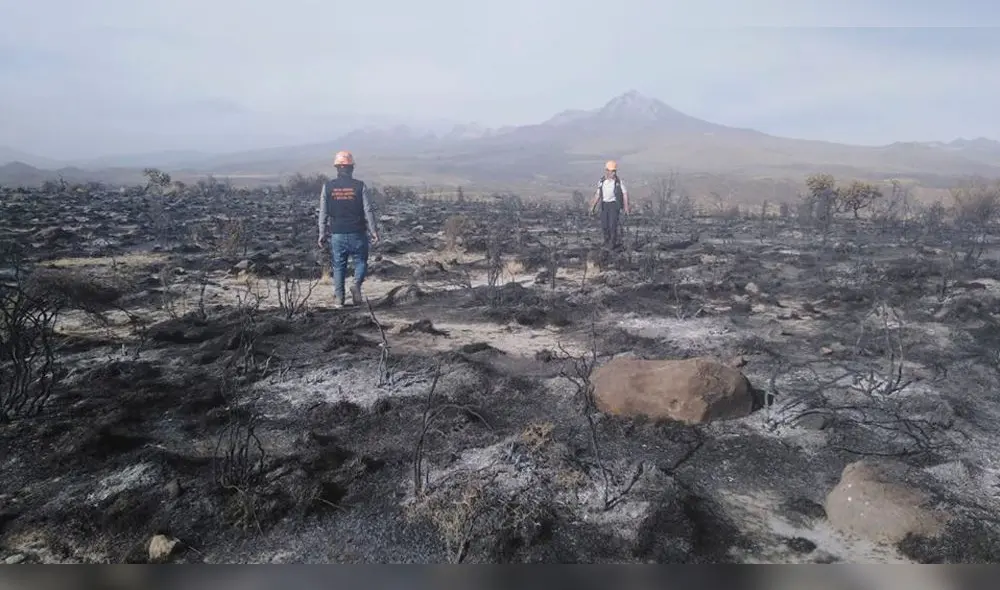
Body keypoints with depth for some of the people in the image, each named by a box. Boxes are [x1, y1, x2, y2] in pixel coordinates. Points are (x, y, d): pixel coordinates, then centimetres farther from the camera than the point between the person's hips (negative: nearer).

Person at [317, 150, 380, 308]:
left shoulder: (327, 187, -1)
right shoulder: (359, 186, -5)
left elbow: (323, 213, 0)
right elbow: (368, 210, -6)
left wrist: (322, 234, 6)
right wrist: (373, 231, 0)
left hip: (337, 234, 1)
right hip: (357, 234, -1)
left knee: (338, 266, 10)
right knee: (361, 262, 14)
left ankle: (339, 298, 10)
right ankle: (356, 283, -12)